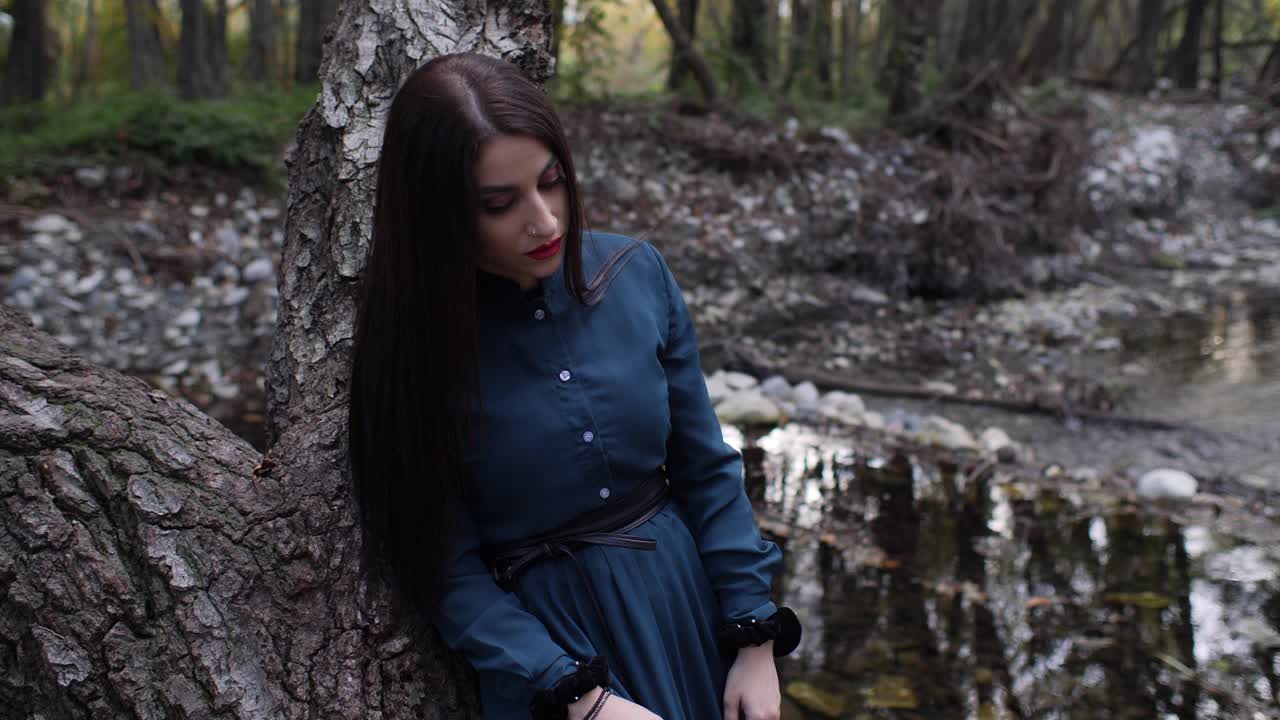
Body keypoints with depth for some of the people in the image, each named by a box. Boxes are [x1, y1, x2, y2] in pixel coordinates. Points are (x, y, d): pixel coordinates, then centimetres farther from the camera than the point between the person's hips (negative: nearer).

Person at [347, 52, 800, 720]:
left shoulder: (637, 272, -9)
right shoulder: (411, 347, -15)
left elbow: (706, 468, -2)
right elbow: (451, 571, -11)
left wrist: (755, 640, -4)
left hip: (688, 596, 3)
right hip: (542, 640, -3)